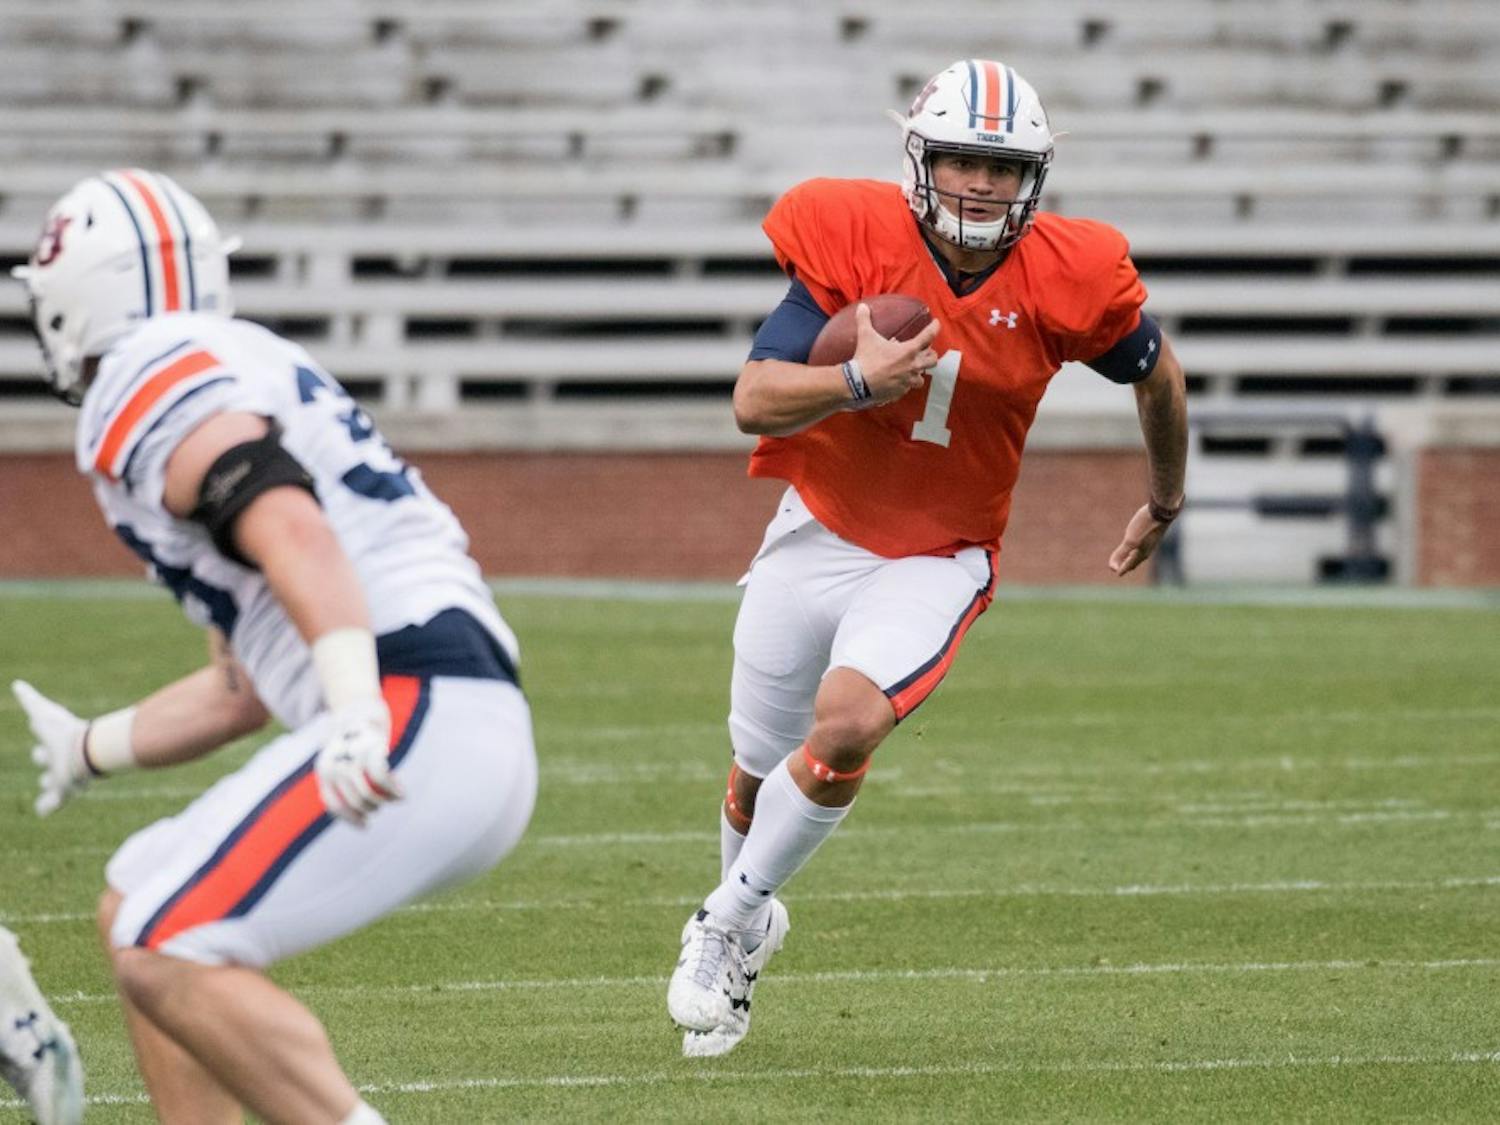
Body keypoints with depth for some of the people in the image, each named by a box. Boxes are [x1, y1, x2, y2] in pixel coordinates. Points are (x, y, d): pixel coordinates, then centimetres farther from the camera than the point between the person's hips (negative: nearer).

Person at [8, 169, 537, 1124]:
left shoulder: (149, 390, -3)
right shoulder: (247, 378, 27)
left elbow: (294, 535, -23)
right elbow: (246, 688, 33)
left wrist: (357, 711, -36)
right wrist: (93, 751, 47)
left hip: (416, 721, -10)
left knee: (166, 956, -13)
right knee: (139, 919, 17)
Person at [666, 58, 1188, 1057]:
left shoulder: (1065, 279, -15)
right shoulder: (852, 238, -19)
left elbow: (1157, 374, 6)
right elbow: (754, 401, -21)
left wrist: (1166, 503, 21)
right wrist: (856, 384, -40)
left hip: (938, 559, -1)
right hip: (819, 533, 1)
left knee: (846, 728, -26)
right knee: (761, 771, 13)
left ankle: (729, 925, -5)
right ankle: (748, 919, 45)